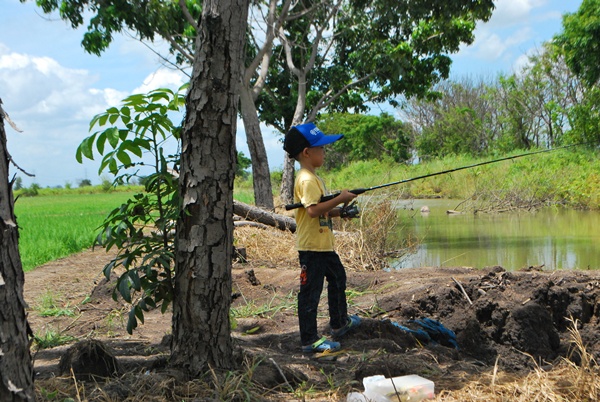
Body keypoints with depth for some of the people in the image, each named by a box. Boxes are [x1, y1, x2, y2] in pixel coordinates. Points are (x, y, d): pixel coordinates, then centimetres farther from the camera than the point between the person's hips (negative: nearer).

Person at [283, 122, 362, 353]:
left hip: (323, 244, 11)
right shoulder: (307, 180, -19)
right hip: (311, 246, -11)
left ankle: (339, 322, 41)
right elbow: (313, 210, -31)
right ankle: (309, 340, 2)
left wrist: (340, 211, 7)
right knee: (310, 291, -5)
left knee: (337, 278, 25)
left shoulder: (312, 177, 15)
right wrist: (340, 198, -24)